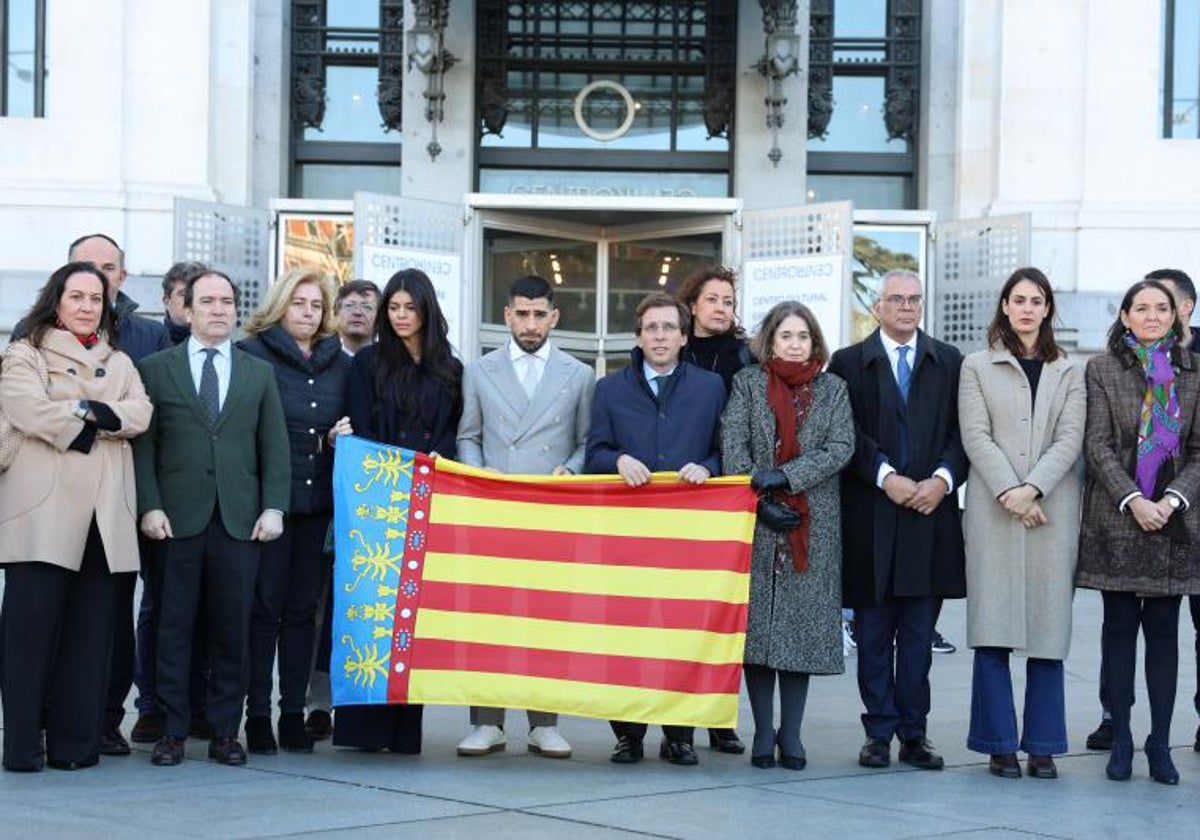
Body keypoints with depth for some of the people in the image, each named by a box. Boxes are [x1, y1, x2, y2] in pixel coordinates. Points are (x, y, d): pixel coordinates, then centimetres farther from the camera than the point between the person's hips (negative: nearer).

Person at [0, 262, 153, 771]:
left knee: (91, 630, 1)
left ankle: (75, 743, 5)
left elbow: (139, 413, 4)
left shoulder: (119, 363, 23)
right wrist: (89, 421, -4)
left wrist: (88, 411, -9)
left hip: (104, 513, 4)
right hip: (42, 509, -4)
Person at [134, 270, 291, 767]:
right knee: (173, 627, 0)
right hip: (176, 518, -1)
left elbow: (275, 448, 11)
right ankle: (172, 731, 5)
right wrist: (149, 506, -7)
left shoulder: (259, 373, 15)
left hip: (239, 520, 2)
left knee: (232, 629, 2)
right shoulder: (155, 369, 8)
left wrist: (274, 507, 0)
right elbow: (143, 445, 3)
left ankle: (225, 731, 8)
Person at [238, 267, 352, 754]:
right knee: (263, 607, -1)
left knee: (303, 609, 7)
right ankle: (257, 716, 4)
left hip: (319, 500, 4)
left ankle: (294, 714, 12)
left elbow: (351, 427, 21)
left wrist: (343, 436, -2)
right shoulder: (253, 355, -2)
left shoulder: (340, 364, 13)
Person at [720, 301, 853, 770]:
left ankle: (791, 732, 6)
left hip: (813, 526, 1)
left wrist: (784, 476, -13)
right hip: (757, 522, -1)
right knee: (757, 623, -2)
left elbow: (841, 449, -1)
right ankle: (763, 732, 6)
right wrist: (759, 500, -13)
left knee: (803, 624, -1)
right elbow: (732, 446, -2)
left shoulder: (832, 389, 11)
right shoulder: (747, 384, 7)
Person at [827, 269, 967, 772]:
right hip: (870, 517, -1)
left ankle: (914, 734, 9)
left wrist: (943, 478, -10)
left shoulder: (950, 364, 12)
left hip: (931, 511, 1)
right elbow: (847, 434, -3)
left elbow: (962, 431, 5)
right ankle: (879, 732, 10)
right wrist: (886, 476, -14)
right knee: (873, 632, 3)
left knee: (919, 633, 4)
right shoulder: (849, 364, 6)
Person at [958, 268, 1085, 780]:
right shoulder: (977, 367, 10)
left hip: (1052, 511, 1)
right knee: (992, 629, -5)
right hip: (993, 510, -1)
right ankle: (1000, 744, 0)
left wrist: (1032, 489, -12)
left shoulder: (1068, 373, 13)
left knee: (1048, 629, 0)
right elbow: (976, 436, 0)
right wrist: (1008, 493, -12)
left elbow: (1070, 439, 2)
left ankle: (1042, 746, 5)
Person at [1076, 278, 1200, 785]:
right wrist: (1133, 501, -14)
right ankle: (1121, 740, 8)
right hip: (1116, 517, -1)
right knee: (1120, 627, 3)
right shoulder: (1101, 369, 2)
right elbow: (1097, 444, -4)